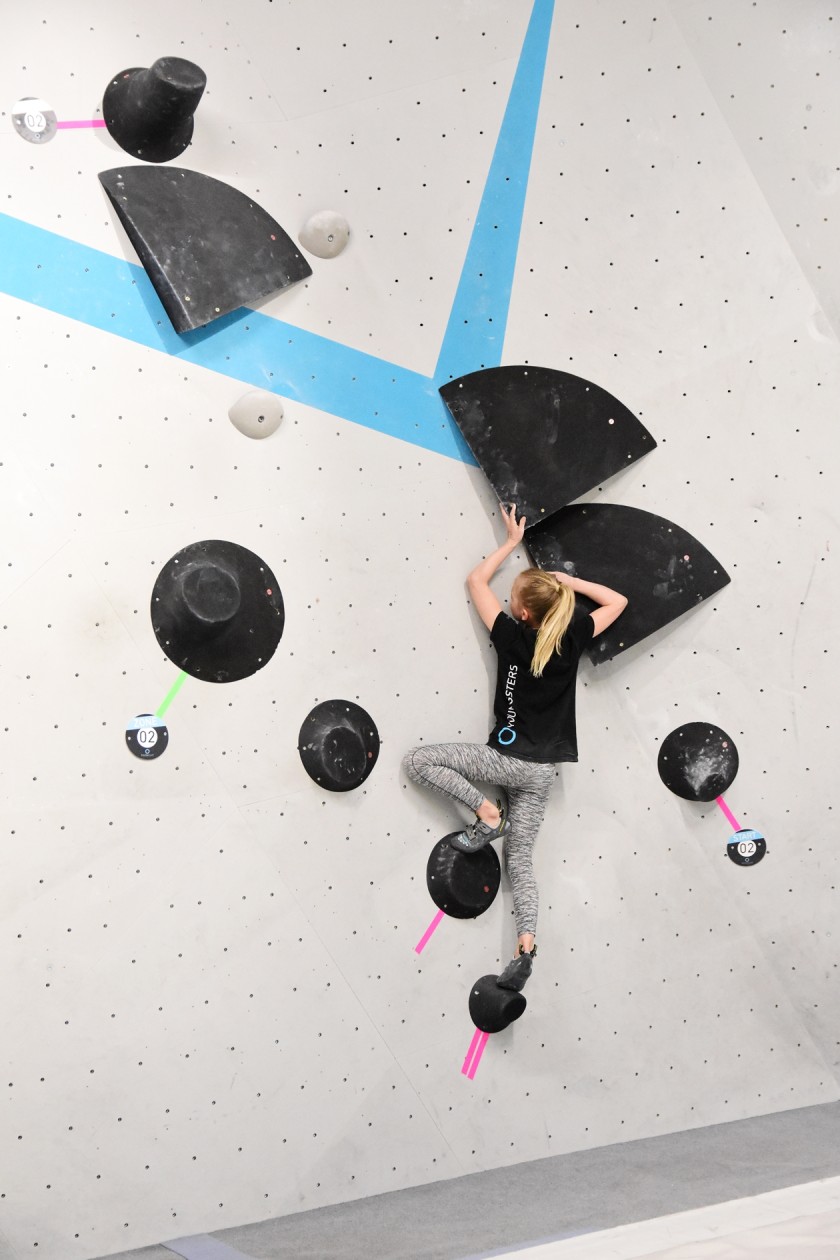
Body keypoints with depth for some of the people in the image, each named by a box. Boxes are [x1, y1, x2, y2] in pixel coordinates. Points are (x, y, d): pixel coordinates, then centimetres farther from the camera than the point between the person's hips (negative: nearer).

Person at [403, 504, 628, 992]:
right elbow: (618, 601, 15)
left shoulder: (513, 637, -10)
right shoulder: (573, 637, -2)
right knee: (520, 862, 11)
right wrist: (571, 580, 12)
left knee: (417, 760, 1)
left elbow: (476, 580, 3)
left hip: (509, 758, -6)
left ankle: (487, 814, -5)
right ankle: (526, 948, -2)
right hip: (544, 771, 6)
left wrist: (513, 541, 11)